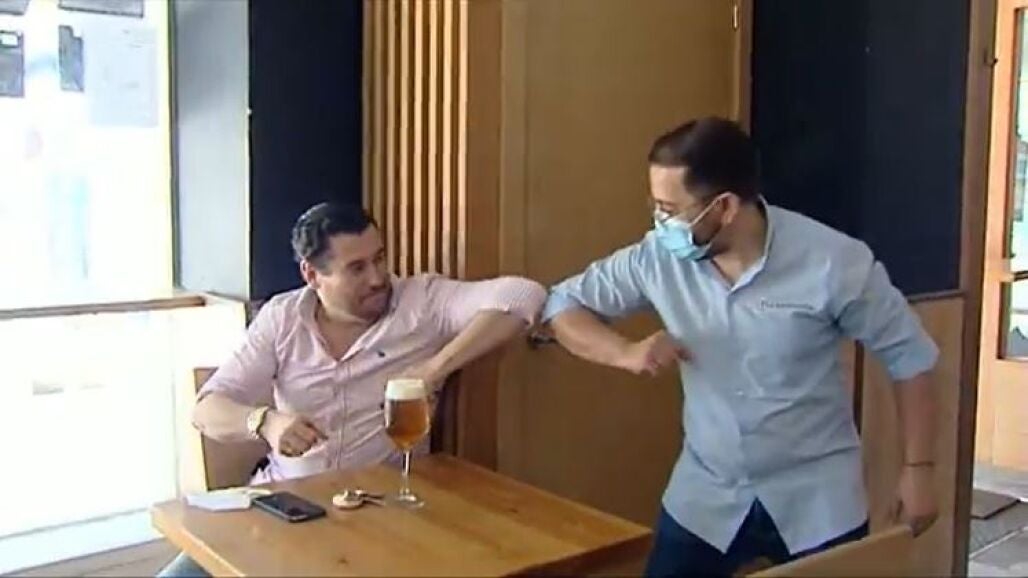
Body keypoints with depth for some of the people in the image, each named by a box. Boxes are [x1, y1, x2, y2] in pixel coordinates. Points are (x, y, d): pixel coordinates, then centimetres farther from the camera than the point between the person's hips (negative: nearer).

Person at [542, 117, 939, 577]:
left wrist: (917, 468, -5)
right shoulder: (658, 258, -12)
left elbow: (908, 356, -6)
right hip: (705, 495, 2)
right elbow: (563, 304, -1)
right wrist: (624, 352, -19)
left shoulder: (833, 263, -19)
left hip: (816, 499, -2)